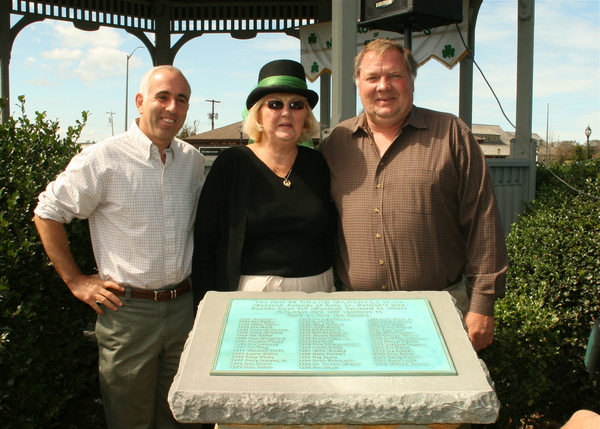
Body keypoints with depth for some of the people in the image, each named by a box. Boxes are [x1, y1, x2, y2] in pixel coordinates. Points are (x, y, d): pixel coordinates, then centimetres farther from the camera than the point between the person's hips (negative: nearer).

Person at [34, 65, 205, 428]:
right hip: (128, 310, -4)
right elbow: (47, 214, -4)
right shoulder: (103, 159, -11)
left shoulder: (193, 160, 5)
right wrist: (76, 280, -5)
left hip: (183, 305, 5)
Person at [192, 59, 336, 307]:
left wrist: (337, 292, 4)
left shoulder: (317, 165, 5)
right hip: (249, 294, -3)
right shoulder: (232, 163, -3)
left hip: (316, 290, 3)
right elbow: (204, 243, -4)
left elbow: (329, 236, 11)